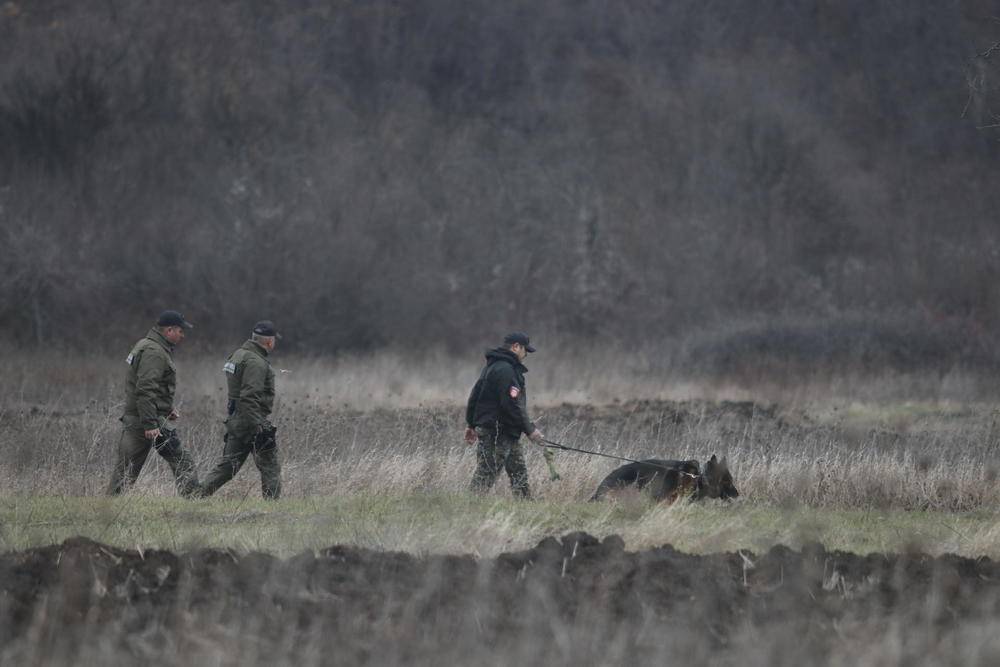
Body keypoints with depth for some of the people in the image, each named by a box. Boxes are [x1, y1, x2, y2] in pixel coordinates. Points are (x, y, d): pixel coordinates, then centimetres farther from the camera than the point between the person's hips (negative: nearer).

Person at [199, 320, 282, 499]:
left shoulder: (238, 355, 13)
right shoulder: (256, 362, -17)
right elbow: (250, 397, -24)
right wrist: (255, 427, -25)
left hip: (234, 418, 9)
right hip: (252, 419, -9)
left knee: (228, 463, 11)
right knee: (270, 466, 0)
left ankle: (200, 493, 7)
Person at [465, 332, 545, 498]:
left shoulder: (492, 366, 16)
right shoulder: (505, 370, -17)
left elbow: (475, 395, 21)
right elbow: (511, 405, -22)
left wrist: (471, 424, 27)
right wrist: (530, 430, -16)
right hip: (497, 434, -11)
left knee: (519, 473, 12)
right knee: (484, 477, -9)